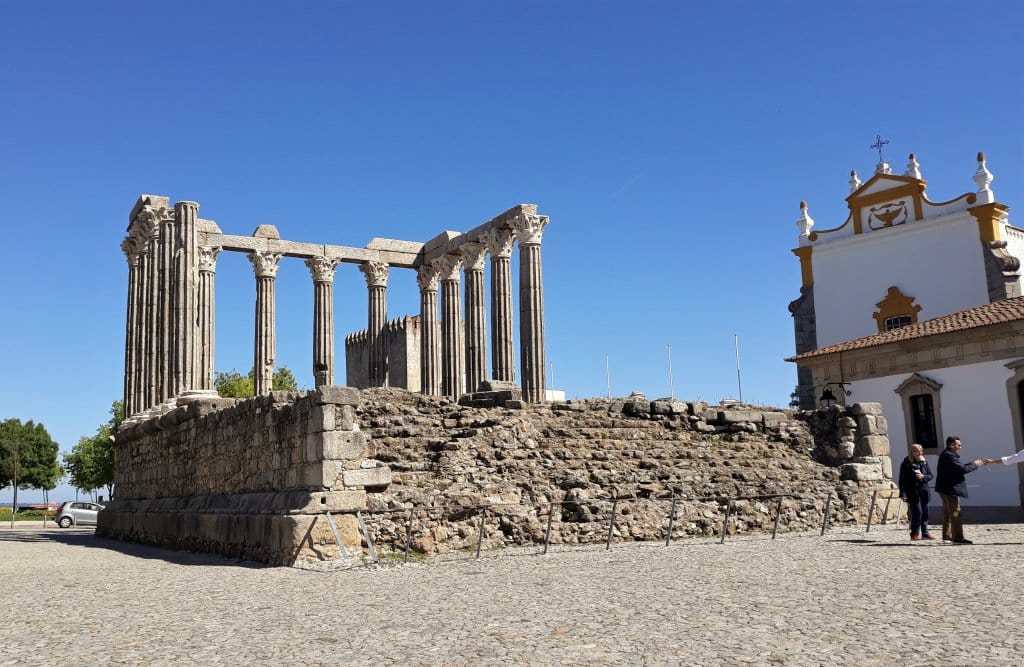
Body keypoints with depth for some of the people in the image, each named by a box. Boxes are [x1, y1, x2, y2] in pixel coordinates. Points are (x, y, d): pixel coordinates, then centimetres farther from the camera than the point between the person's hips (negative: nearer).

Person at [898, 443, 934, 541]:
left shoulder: (924, 462, 11)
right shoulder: (906, 463, -3)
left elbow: (930, 475, 13)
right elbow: (902, 480, -5)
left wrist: (923, 477, -10)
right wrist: (903, 493, -11)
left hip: (924, 491, 5)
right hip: (913, 493, -5)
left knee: (925, 513, 7)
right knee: (917, 512, -8)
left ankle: (924, 533, 16)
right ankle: (914, 533, 3)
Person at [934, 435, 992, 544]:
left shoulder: (946, 455, 17)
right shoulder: (949, 455, -18)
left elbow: (960, 466, 19)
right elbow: (962, 469, -23)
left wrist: (975, 463, 12)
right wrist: (975, 465, -8)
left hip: (945, 489, 11)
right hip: (949, 489, -11)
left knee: (948, 513, 16)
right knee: (955, 513, -9)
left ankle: (947, 535, 23)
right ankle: (957, 538, -10)